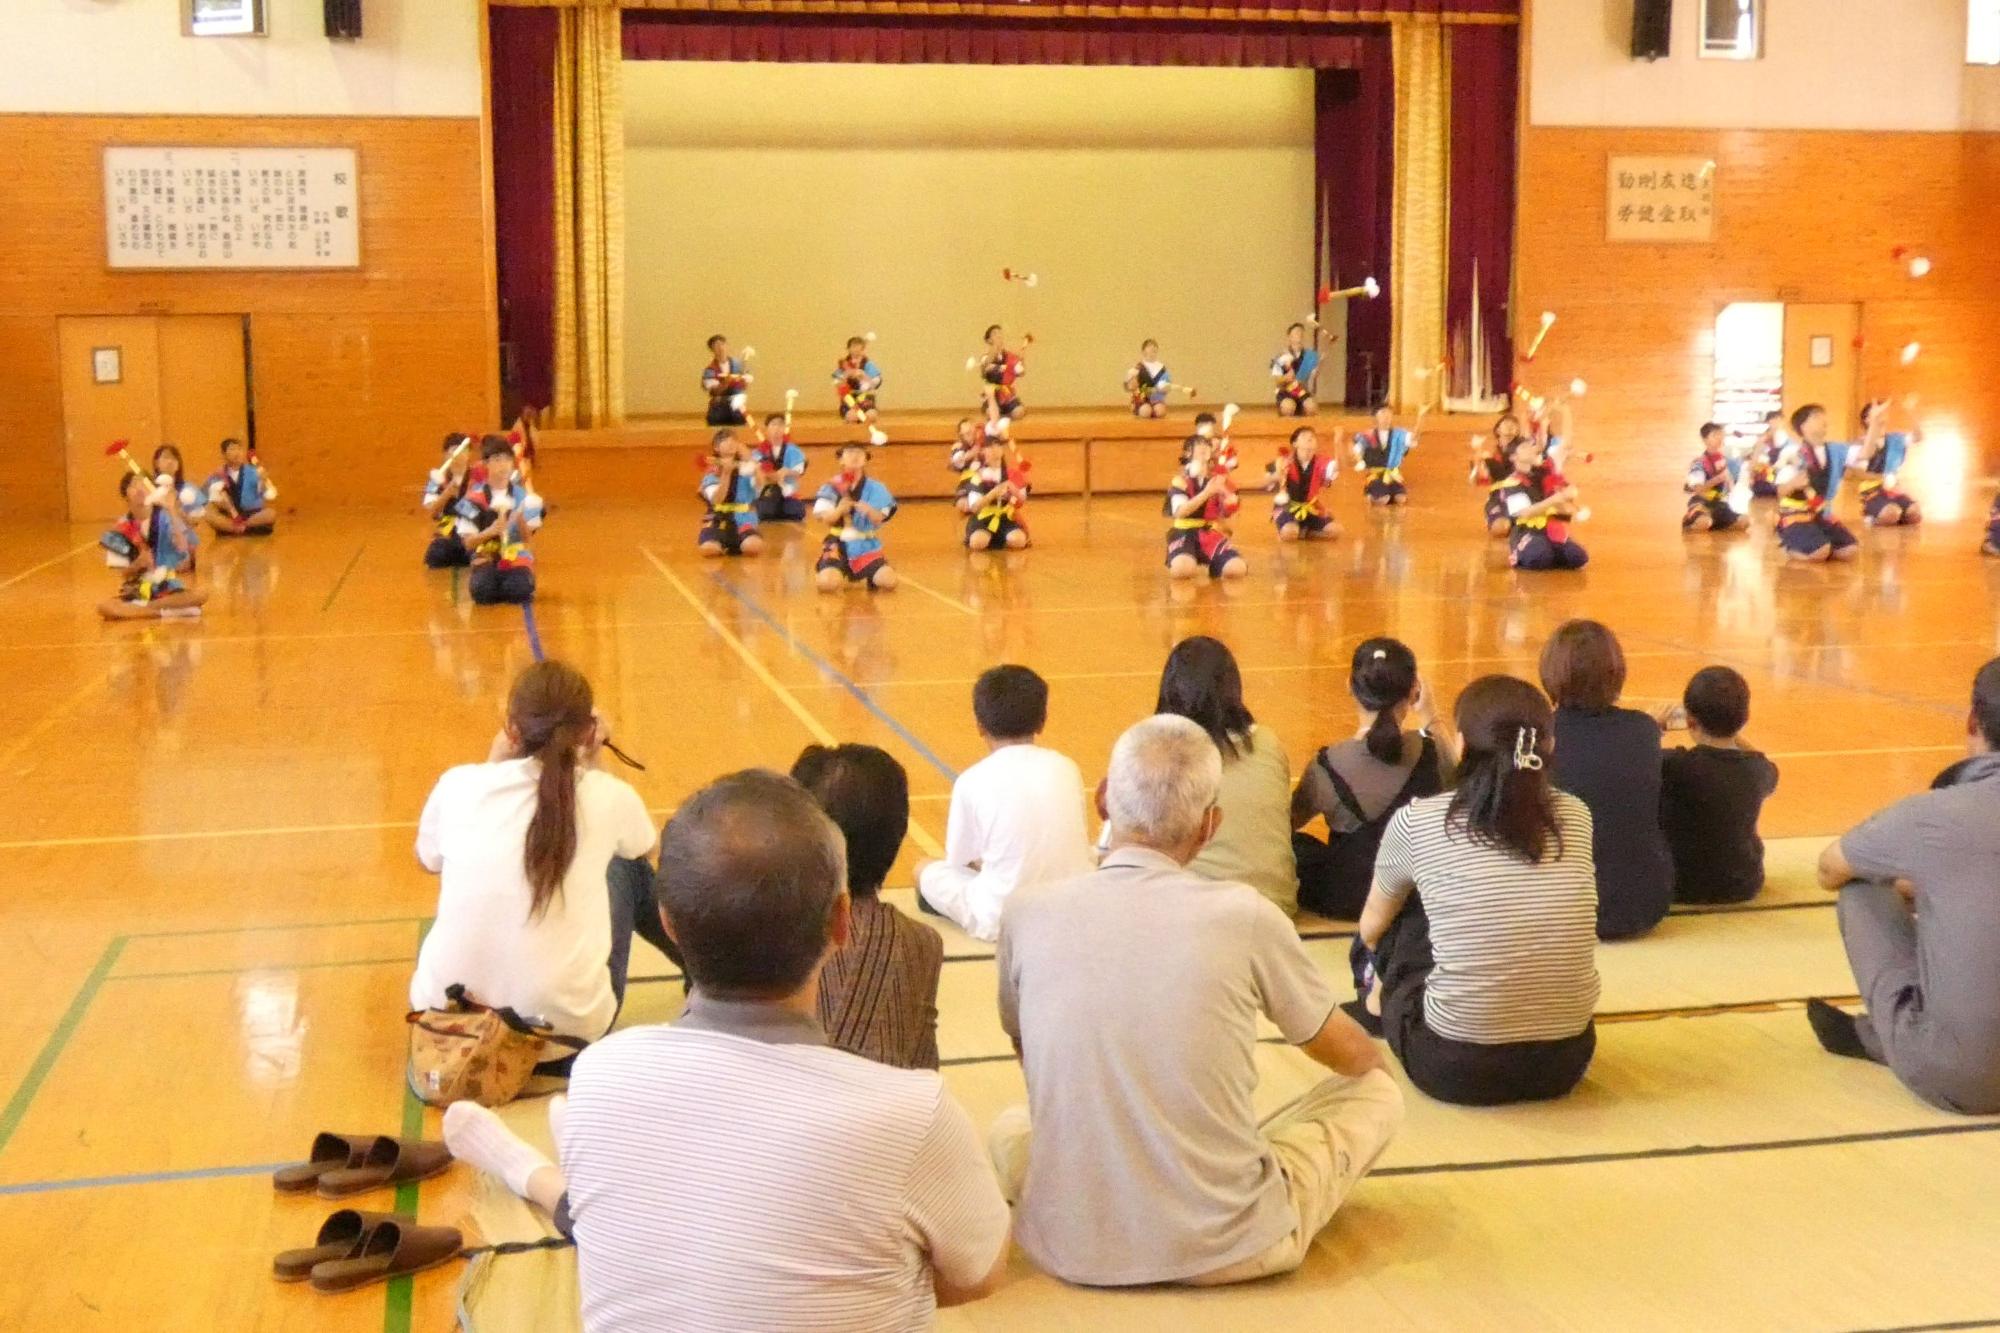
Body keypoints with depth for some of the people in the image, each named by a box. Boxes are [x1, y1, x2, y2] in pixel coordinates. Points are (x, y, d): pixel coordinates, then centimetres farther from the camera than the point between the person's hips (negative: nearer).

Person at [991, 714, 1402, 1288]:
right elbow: (1355, 1057, 8)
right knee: (1377, 1091, 19)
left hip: (1072, 1246, 3)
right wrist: (1371, 1058, 33)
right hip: (1227, 1244, -3)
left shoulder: (1028, 914, -6)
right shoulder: (1245, 916, -12)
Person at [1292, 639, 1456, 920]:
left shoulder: (1328, 767, -21)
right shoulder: (1434, 752, -16)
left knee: (1293, 845, 24)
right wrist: (1429, 719, 14)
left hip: (1346, 899, -2)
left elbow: (1291, 821, 0)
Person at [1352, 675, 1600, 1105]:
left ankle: (1385, 997, 41)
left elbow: (1371, 929, 17)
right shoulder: (1575, 816, 2)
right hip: (1565, 1061, 3)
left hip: (1455, 1067, -3)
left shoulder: (1416, 820, -4)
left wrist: (1383, 982, 40)